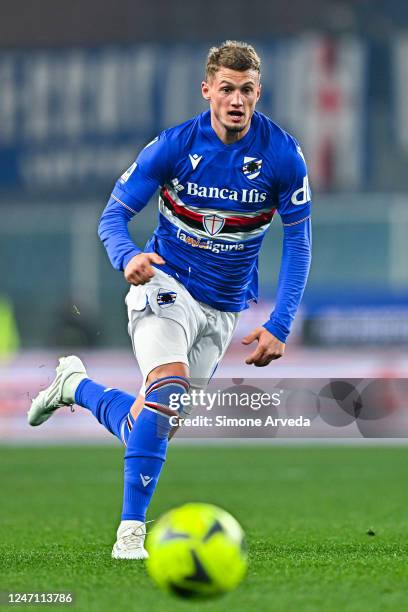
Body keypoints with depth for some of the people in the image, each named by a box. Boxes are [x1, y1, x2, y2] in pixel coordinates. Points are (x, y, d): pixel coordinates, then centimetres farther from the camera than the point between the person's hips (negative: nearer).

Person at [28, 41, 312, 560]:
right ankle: (130, 531, -27)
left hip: (224, 309, 3)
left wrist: (279, 326, -15)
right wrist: (128, 256, -32)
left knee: (144, 428, 7)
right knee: (170, 385, -31)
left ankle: (75, 386, 39)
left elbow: (298, 244, -5)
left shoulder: (283, 156, -11)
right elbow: (114, 214, -8)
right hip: (164, 283, -3)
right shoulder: (174, 145, -13)